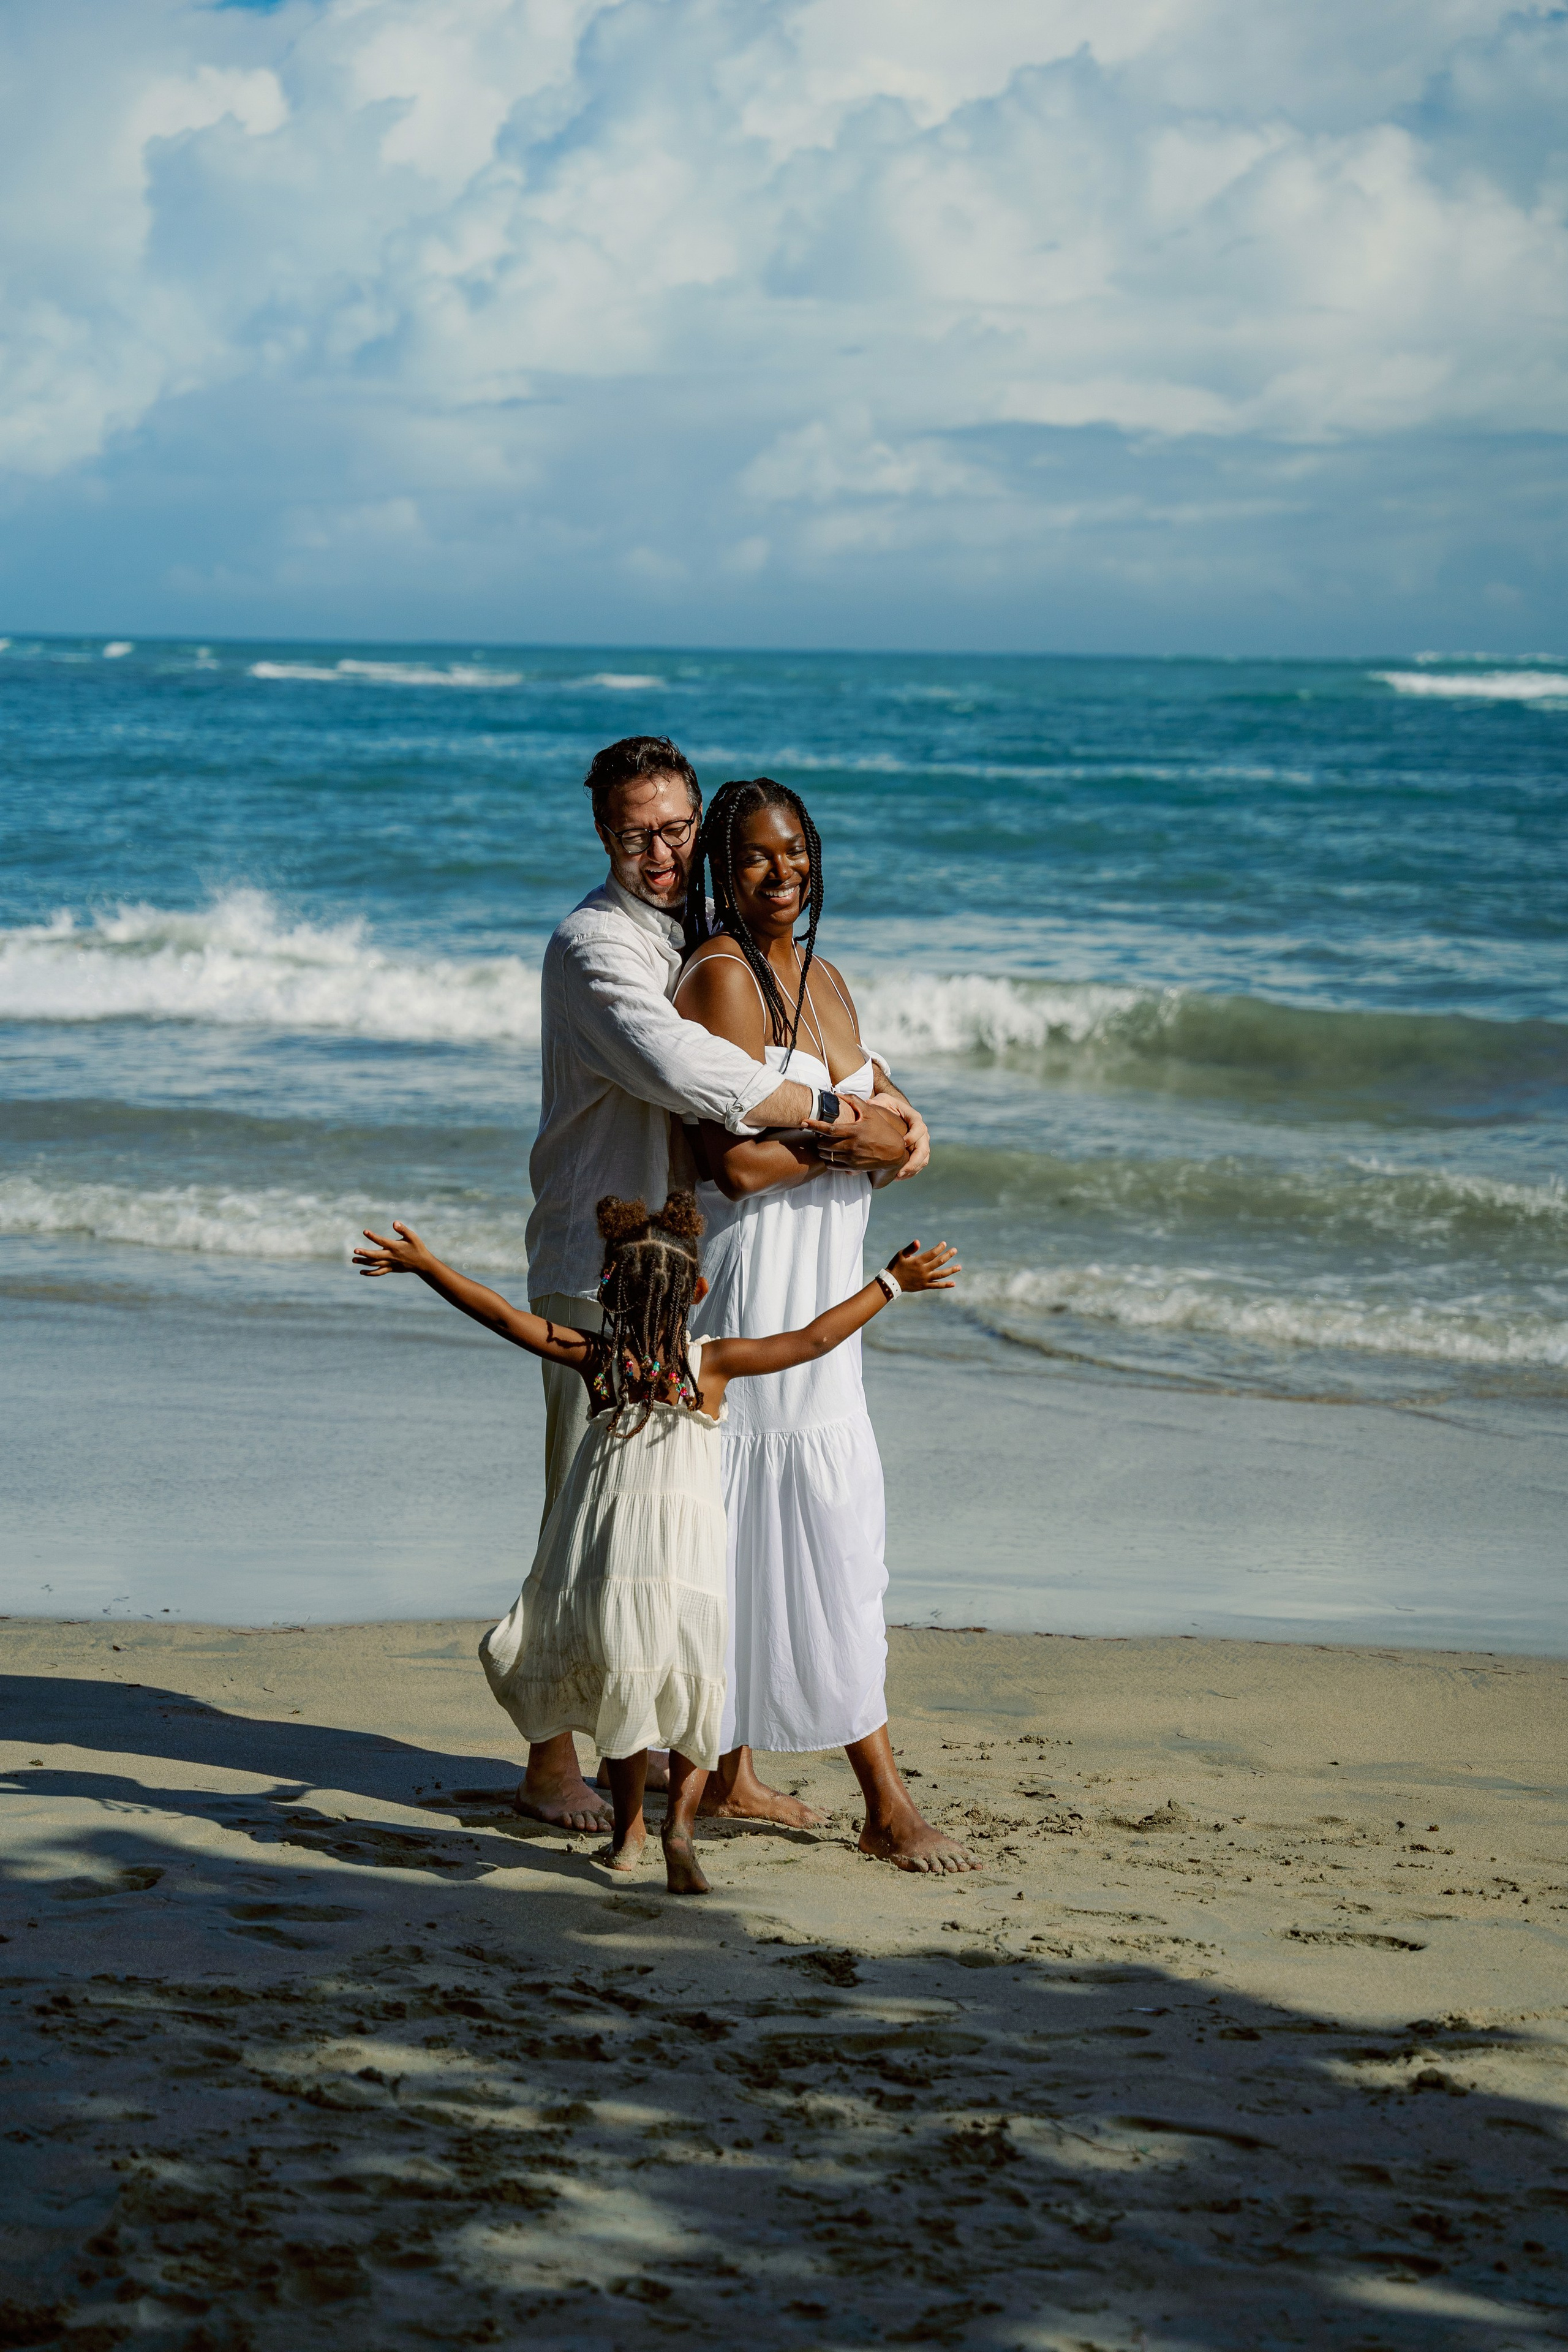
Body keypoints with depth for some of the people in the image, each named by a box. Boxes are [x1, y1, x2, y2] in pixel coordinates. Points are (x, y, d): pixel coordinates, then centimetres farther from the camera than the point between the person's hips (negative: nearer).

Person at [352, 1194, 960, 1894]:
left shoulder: (594, 1357, 7)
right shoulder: (711, 1362, 4)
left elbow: (503, 1316, 6)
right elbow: (813, 1340, 4)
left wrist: (425, 1265, 12)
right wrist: (890, 1283, 13)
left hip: (604, 1562, 2)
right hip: (686, 1560, -2)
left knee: (623, 1695, 20)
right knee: (694, 1702, 9)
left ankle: (629, 1828, 27)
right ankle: (680, 1820, -12)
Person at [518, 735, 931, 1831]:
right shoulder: (596, 945, -13)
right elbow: (680, 1070, -29)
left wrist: (896, 1107, -8)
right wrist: (836, 1117, -28)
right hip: (601, 1272, -8)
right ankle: (552, 1761, 5)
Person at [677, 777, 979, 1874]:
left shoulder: (825, 979, 14)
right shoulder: (723, 974, -13)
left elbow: (886, 1132, 14)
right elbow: (737, 1164, -20)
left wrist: (884, 1136, -8)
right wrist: (853, 1140, -9)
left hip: (818, 1286, 9)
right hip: (756, 1278, -9)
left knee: (762, 1527, 13)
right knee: (826, 1533, -8)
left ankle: (730, 1771, 22)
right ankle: (886, 1801, -6)